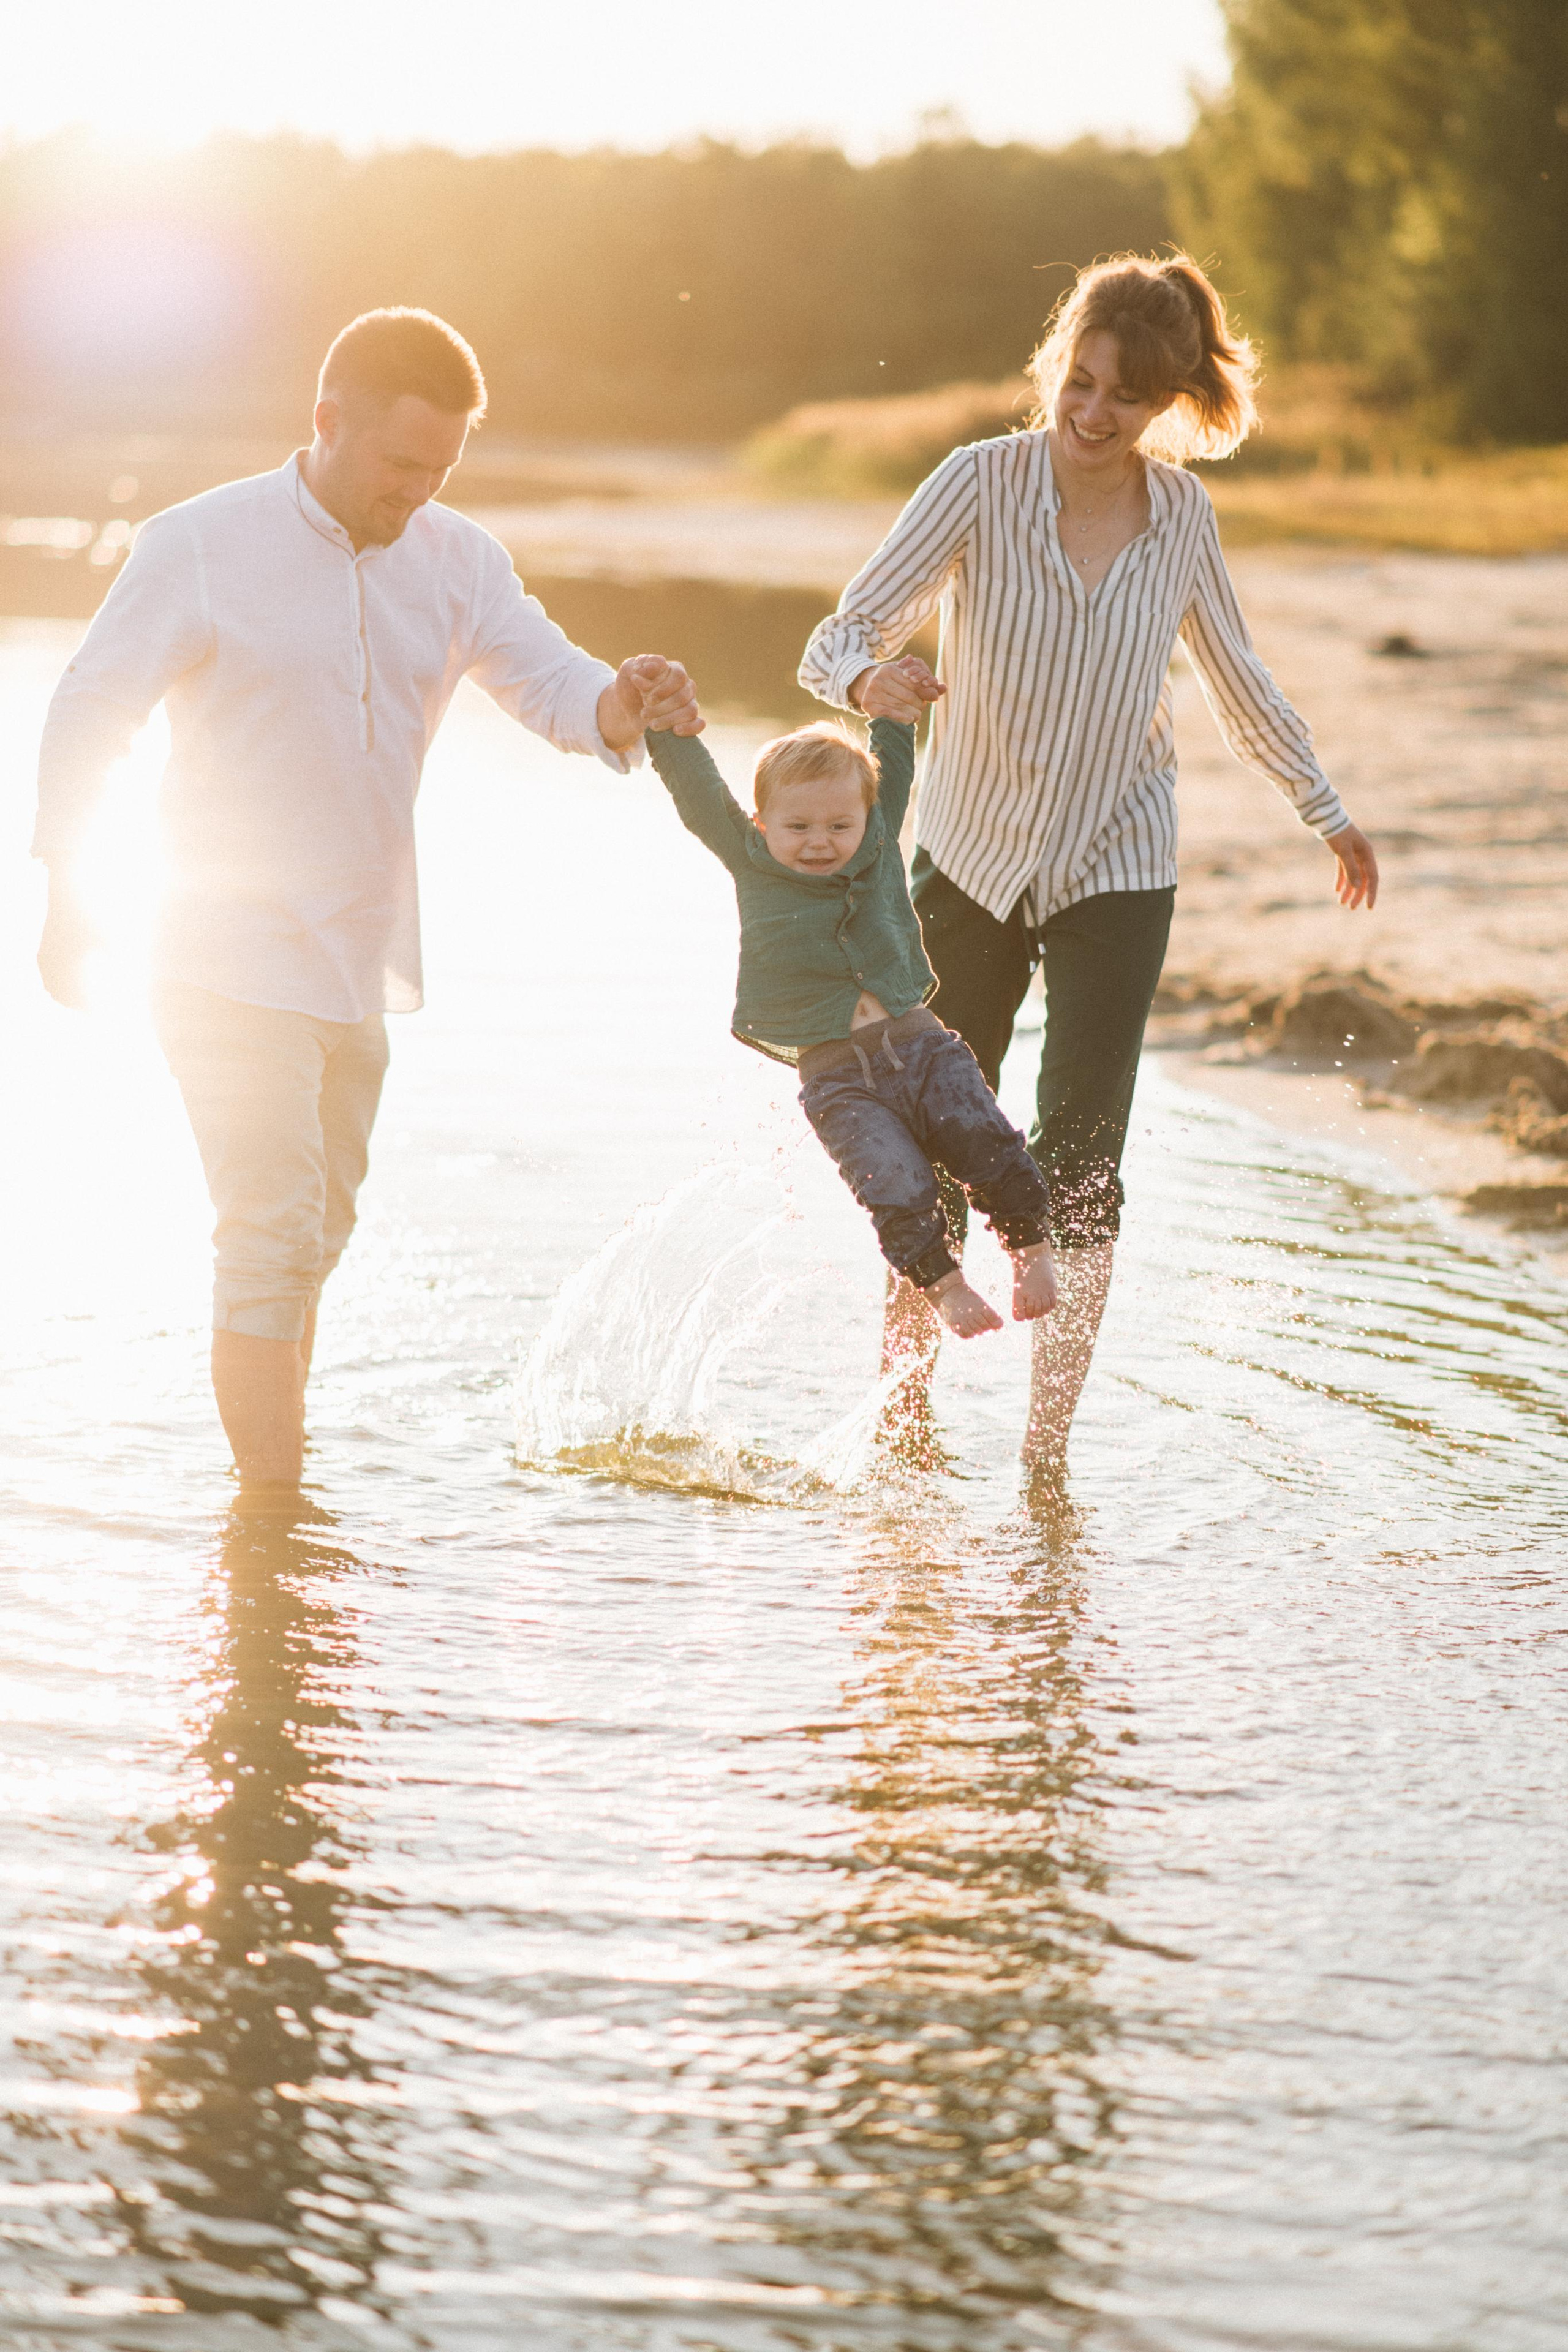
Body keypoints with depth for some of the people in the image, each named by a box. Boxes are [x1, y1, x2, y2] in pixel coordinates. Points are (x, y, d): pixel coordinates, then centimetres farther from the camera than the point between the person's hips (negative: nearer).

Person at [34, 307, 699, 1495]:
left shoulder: (456, 559, 3)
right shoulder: (202, 548, -10)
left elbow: (545, 672, -10)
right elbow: (88, 715, -5)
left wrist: (620, 702, -33)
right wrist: (65, 893, -6)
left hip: (362, 962, 6)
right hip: (232, 964, -6)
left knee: (317, 1232, 17)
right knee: (273, 1232, -13)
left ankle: (271, 1472, 33)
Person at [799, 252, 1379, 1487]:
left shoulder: (1181, 513, -4)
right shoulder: (983, 483, -13)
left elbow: (1235, 674, 14)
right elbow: (838, 637, -16)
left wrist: (1325, 805, 24)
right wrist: (869, 679, -41)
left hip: (1115, 873, 1)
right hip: (970, 859, -1)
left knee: (1081, 1163, -6)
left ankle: (1049, 1443, 3)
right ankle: (908, 1409, 26)